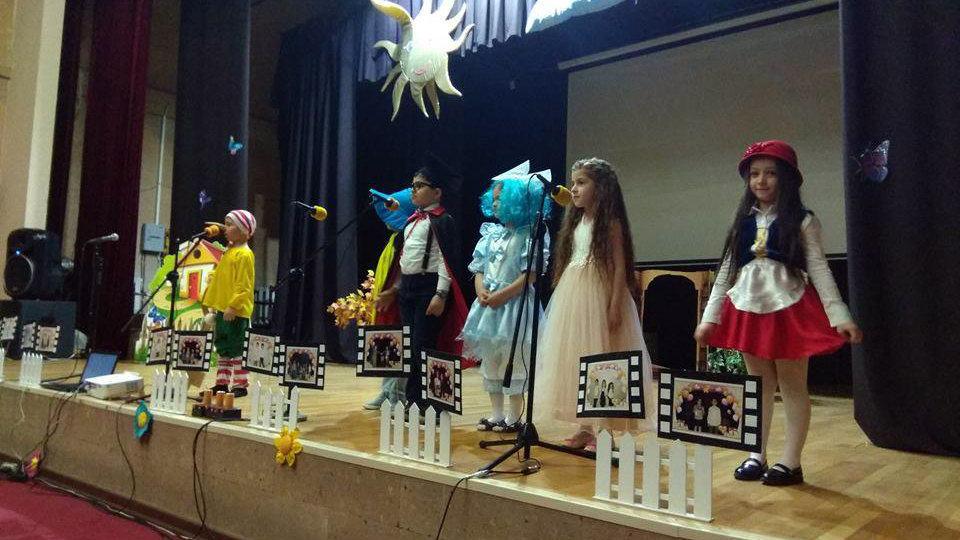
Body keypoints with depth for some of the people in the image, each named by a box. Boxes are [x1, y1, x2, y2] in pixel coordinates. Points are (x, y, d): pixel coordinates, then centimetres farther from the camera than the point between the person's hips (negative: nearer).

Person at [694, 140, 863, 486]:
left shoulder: (802, 221, -2)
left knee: (792, 386, 5)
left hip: (789, 308, -4)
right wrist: (710, 317, 7)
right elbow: (726, 270, 10)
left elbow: (818, 269, -5)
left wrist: (839, 316, -13)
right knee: (759, 386, 11)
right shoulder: (744, 222, 9)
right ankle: (757, 456, 20)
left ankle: (791, 462, 13)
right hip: (749, 308, 4)